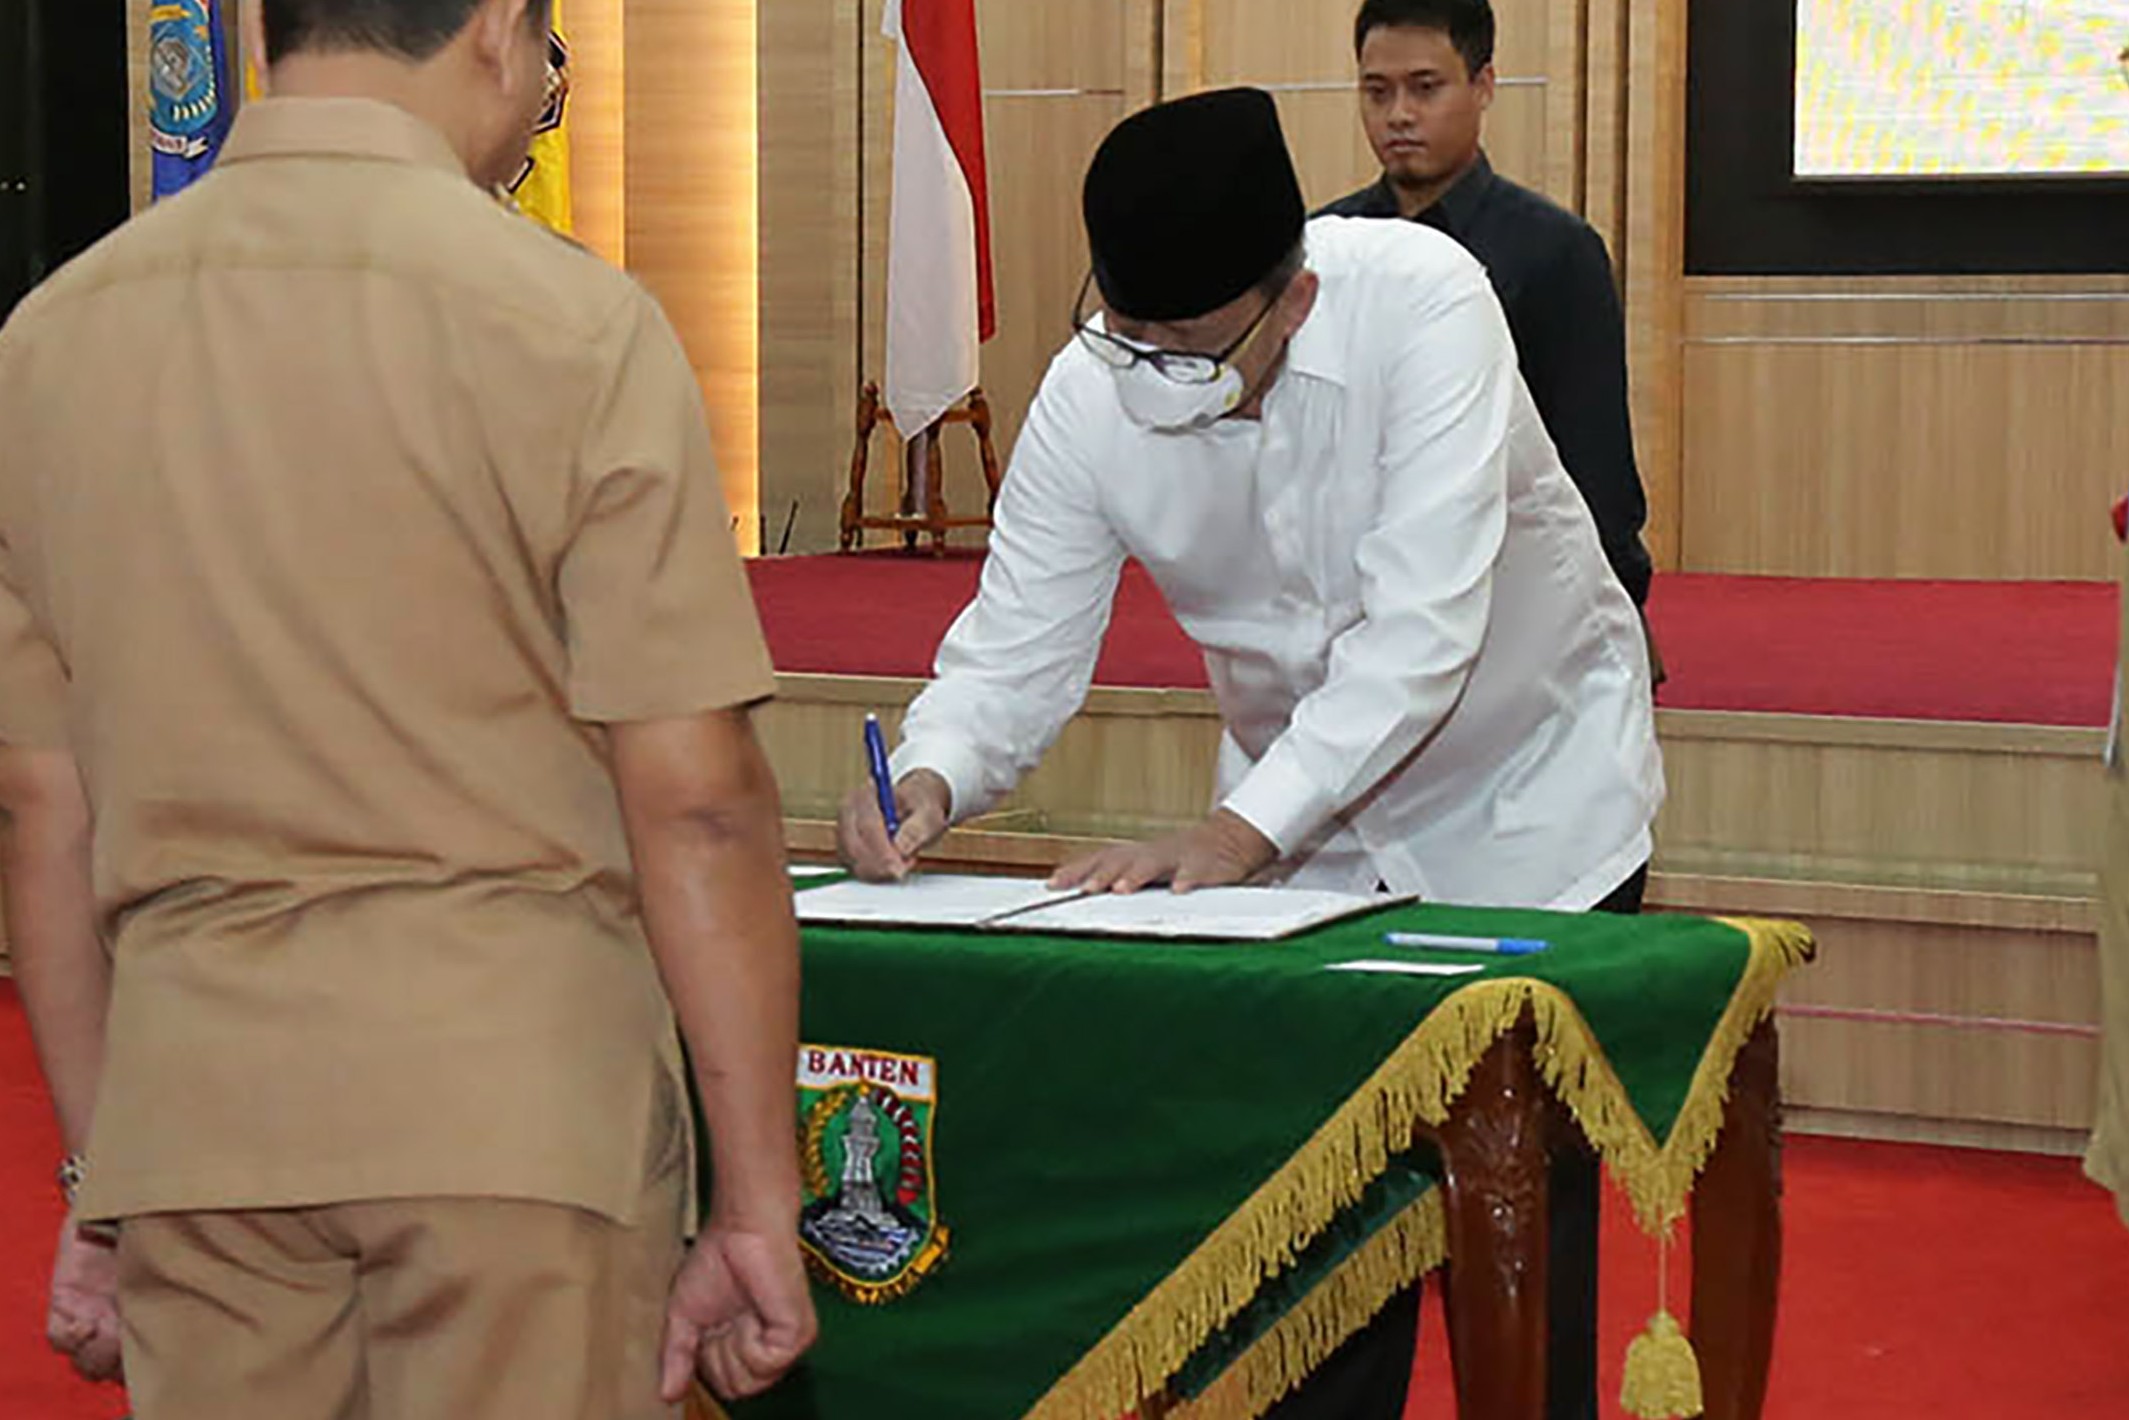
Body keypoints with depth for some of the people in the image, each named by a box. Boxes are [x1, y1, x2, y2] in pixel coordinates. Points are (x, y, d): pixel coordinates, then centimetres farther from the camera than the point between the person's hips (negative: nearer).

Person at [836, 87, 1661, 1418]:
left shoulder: (1423, 300, -30)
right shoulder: (1092, 394, -19)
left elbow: (1422, 629, -36)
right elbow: (1020, 642, -14)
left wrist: (1241, 832, -43)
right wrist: (933, 779, -36)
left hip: (1527, 789, -3)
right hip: (1308, 817, 3)